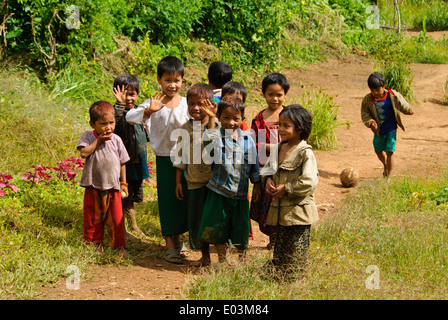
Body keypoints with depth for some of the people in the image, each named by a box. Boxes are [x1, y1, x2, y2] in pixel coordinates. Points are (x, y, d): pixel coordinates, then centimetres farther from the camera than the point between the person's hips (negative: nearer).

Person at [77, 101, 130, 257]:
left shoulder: (116, 140, 2)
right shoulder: (88, 137, -3)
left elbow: (122, 162, 9)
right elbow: (84, 153, -20)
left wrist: (123, 183, 10)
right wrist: (98, 141, -17)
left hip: (113, 186, 1)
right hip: (93, 186, -1)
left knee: (116, 219, 3)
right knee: (93, 217, 9)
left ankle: (118, 246, 15)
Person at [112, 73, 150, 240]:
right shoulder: (117, 111, -14)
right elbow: (115, 123, -38)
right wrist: (120, 104, -45)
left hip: (138, 162, 7)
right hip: (124, 163, -7)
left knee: (134, 194, 20)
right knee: (124, 197, 1)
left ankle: (134, 226, 36)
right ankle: (122, 230, 14)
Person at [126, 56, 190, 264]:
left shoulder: (186, 103, 3)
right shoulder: (154, 103, -6)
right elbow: (130, 117, -17)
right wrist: (148, 110, -31)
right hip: (165, 159, -3)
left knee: (183, 198, 12)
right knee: (167, 199, -1)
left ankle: (178, 239, 29)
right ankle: (169, 246, 6)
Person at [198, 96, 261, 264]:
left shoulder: (247, 138, 1)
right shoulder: (217, 136, -6)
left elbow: (254, 163, 10)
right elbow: (210, 142, -31)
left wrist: (256, 184, 10)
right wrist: (210, 119, -37)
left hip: (240, 192, 2)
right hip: (219, 191, -1)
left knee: (240, 227, 10)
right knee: (218, 227, 7)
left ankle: (242, 257, 33)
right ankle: (222, 259, 26)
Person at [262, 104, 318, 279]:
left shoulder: (305, 153, -16)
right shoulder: (278, 148, 8)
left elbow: (309, 182, -22)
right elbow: (268, 166, 21)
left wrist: (286, 189, -17)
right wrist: (268, 179, 0)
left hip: (298, 212, -7)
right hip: (280, 210, 8)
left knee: (295, 253, 2)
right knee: (279, 249, 18)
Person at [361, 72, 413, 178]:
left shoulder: (393, 96, -17)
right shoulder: (367, 99, -13)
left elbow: (402, 105, -1)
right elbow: (365, 114, -8)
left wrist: (409, 111, 9)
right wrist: (371, 122, -23)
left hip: (391, 130, -3)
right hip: (378, 130, 3)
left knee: (389, 152, -7)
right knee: (379, 151, 18)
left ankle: (388, 175, 2)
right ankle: (385, 165, 50)